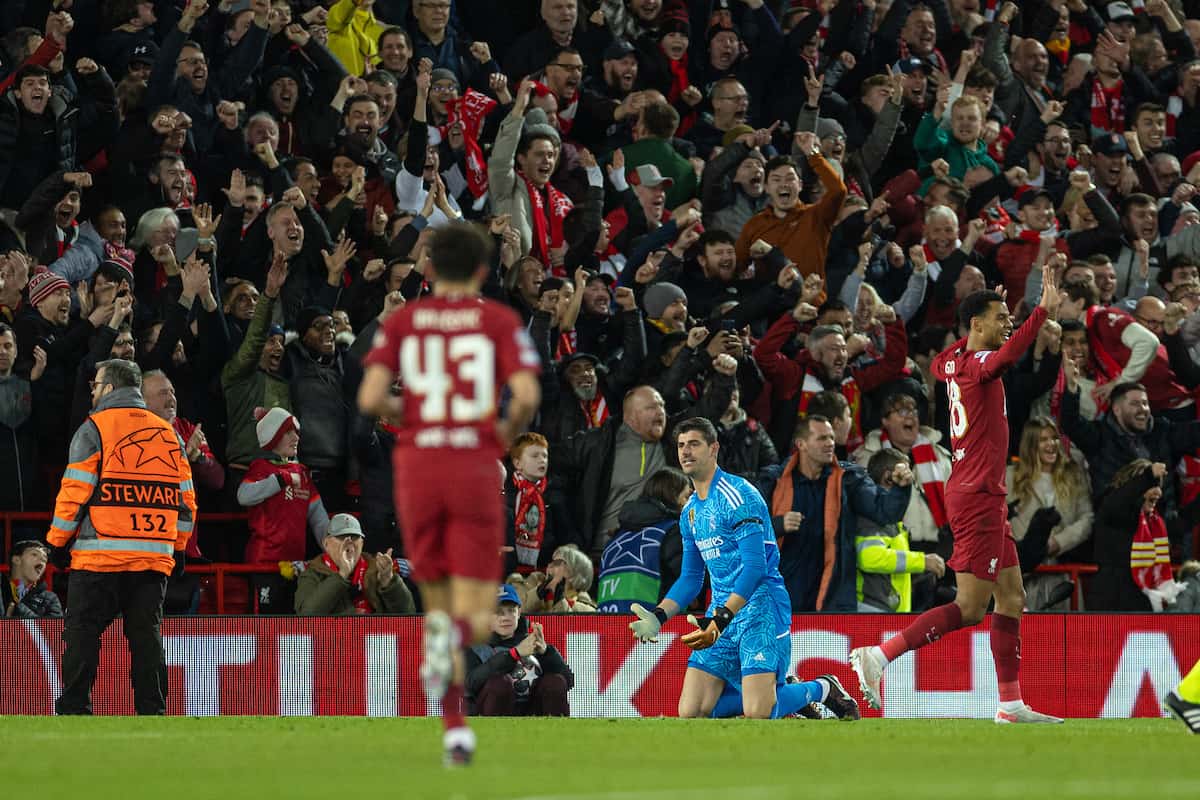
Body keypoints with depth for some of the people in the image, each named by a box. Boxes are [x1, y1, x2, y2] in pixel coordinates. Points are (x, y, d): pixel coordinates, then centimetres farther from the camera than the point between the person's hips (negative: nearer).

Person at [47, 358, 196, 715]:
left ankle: (74, 709, -3)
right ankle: (151, 711, 3)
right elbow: (185, 498, 14)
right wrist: (178, 548, 21)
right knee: (146, 634, 7)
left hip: (100, 553, -4)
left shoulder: (94, 429, -2)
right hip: (155, 557, 4)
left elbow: (75, 493, -6)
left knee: (83, 632, 0)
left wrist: (57, 540, 3)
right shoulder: (169, 434, 14)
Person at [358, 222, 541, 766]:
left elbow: (370, 398, -6)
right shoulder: (501, 321, 3)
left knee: (439, 603, 17)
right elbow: (526, 395, -11)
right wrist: (508, 431, 11)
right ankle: (456, 635, -39)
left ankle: (455, 731, 6)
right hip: (476, 468, -2)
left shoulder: (401, 322, 7)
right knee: (477, 617, 0)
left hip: (416, 466, 2)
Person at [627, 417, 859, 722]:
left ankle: (823, 689, 9)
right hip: (722, 614, 8)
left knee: (757, 714, -21)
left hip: (760, 608, -8)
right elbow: (690, 579, 21)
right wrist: (658, 616, 5)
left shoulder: (739, 496, -12)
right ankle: (781, 692, 16)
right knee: (691, 713, -3)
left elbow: (755, 567, -19)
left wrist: (721, 618, -28)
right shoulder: (690, 512, 15)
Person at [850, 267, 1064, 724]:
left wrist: (986, 316, 40)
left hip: (985, 497, 10)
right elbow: (1006, 356, -39)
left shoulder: (955, 361, 11)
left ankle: (1011, 704, 9)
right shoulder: (977, 364, -15)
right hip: (978, 496, -10)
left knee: (1011, 597, 10)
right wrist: (1043, 312, -49)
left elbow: (938, 366, 36)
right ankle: (878, 657, -9)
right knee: (970, 608, -9)